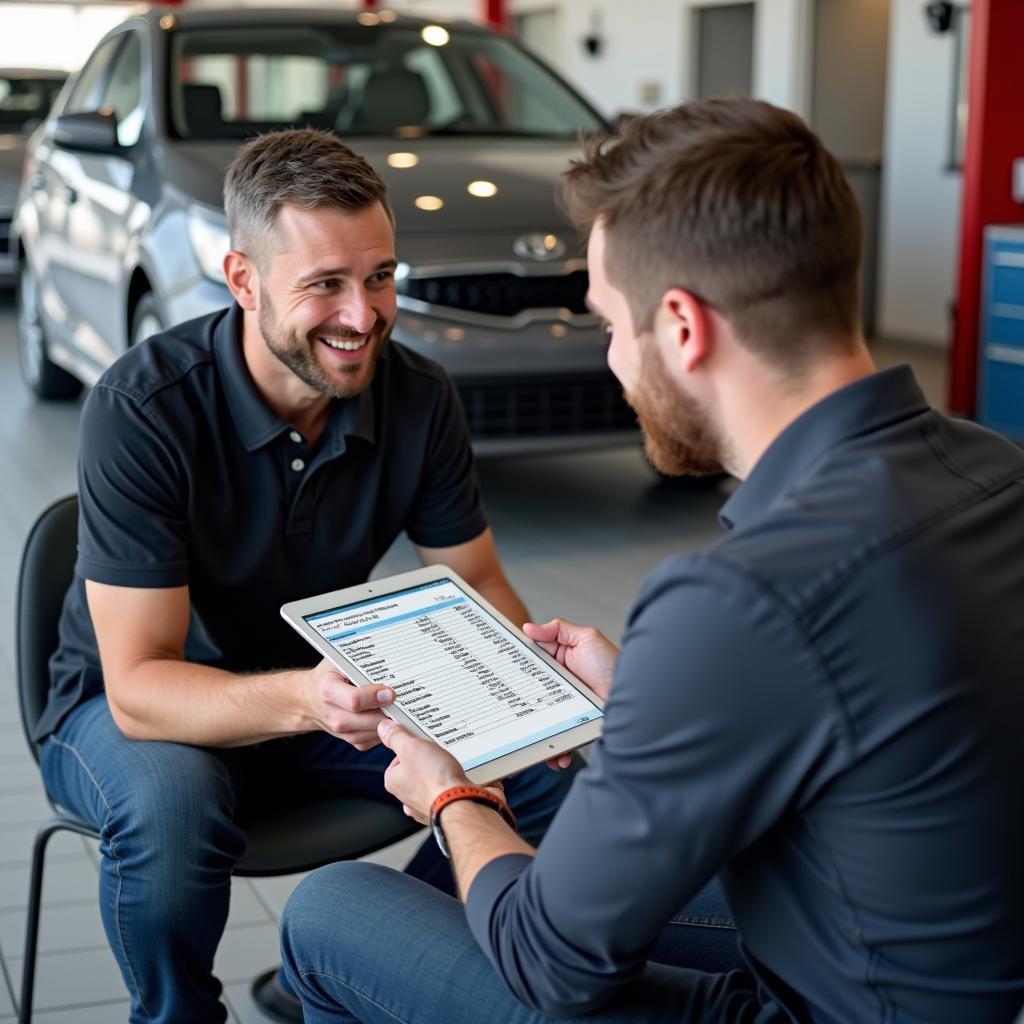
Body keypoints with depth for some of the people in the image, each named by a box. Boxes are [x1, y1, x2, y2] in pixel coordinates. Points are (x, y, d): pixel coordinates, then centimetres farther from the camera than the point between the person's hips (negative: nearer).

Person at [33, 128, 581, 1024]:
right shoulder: (142, 410, -27)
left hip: (330, 687, 5)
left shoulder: (420, 398, -13)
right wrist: (301, 699, -50)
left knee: (546, 777, -13)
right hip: (137, 703, -4)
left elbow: (478, 585, -3)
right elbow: (140, 686, -30)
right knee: (169, 807, -38)